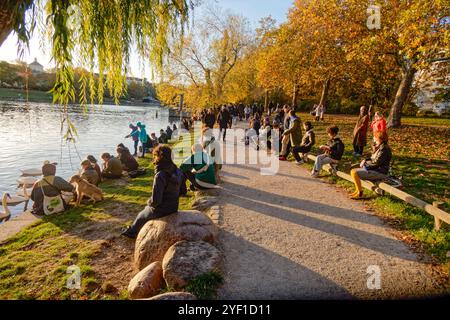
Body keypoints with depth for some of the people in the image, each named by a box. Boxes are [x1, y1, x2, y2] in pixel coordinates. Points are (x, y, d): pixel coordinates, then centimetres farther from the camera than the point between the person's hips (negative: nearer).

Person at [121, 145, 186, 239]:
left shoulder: (160, 176, -29)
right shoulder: (178, 172, -7)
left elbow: (155, 200, -27)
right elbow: (183, 192, 4)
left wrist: (149, 202, -5)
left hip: (161, 210, -6)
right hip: (174, 207, 7)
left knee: (141, 216, 25)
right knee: (147, 208, 32)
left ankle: (132, 231, 53)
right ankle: (132, 230, 48)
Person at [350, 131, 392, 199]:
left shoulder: (384, 149, -19)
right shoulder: (379, 147, 13)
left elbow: (376, 162, -22)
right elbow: (373, 159, 20)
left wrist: (365, 163, -8)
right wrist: (365, 160, 2)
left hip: (379, 172, -10)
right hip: (375, 169, 10)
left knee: (354, 173, -22)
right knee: (353, 171, 11)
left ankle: (360, 193, -10)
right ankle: (357, 190, 15)